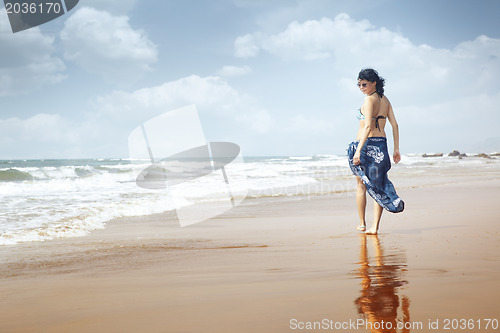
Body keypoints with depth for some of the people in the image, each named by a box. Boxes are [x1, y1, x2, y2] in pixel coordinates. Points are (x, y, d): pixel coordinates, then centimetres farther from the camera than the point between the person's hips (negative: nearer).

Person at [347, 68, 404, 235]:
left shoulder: (369, 99, -12)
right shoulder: (385, 99, 10)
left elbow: (368, 127, -22)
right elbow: (395, 125, 10)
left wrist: (358, 151, -25)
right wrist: (396, 149, 13)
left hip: (365, 144, -6)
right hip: (381, 144, 6)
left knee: (361, 184, 11)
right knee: (378, 184, 5)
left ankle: (362, 224, 18)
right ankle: (375, 226, -2)